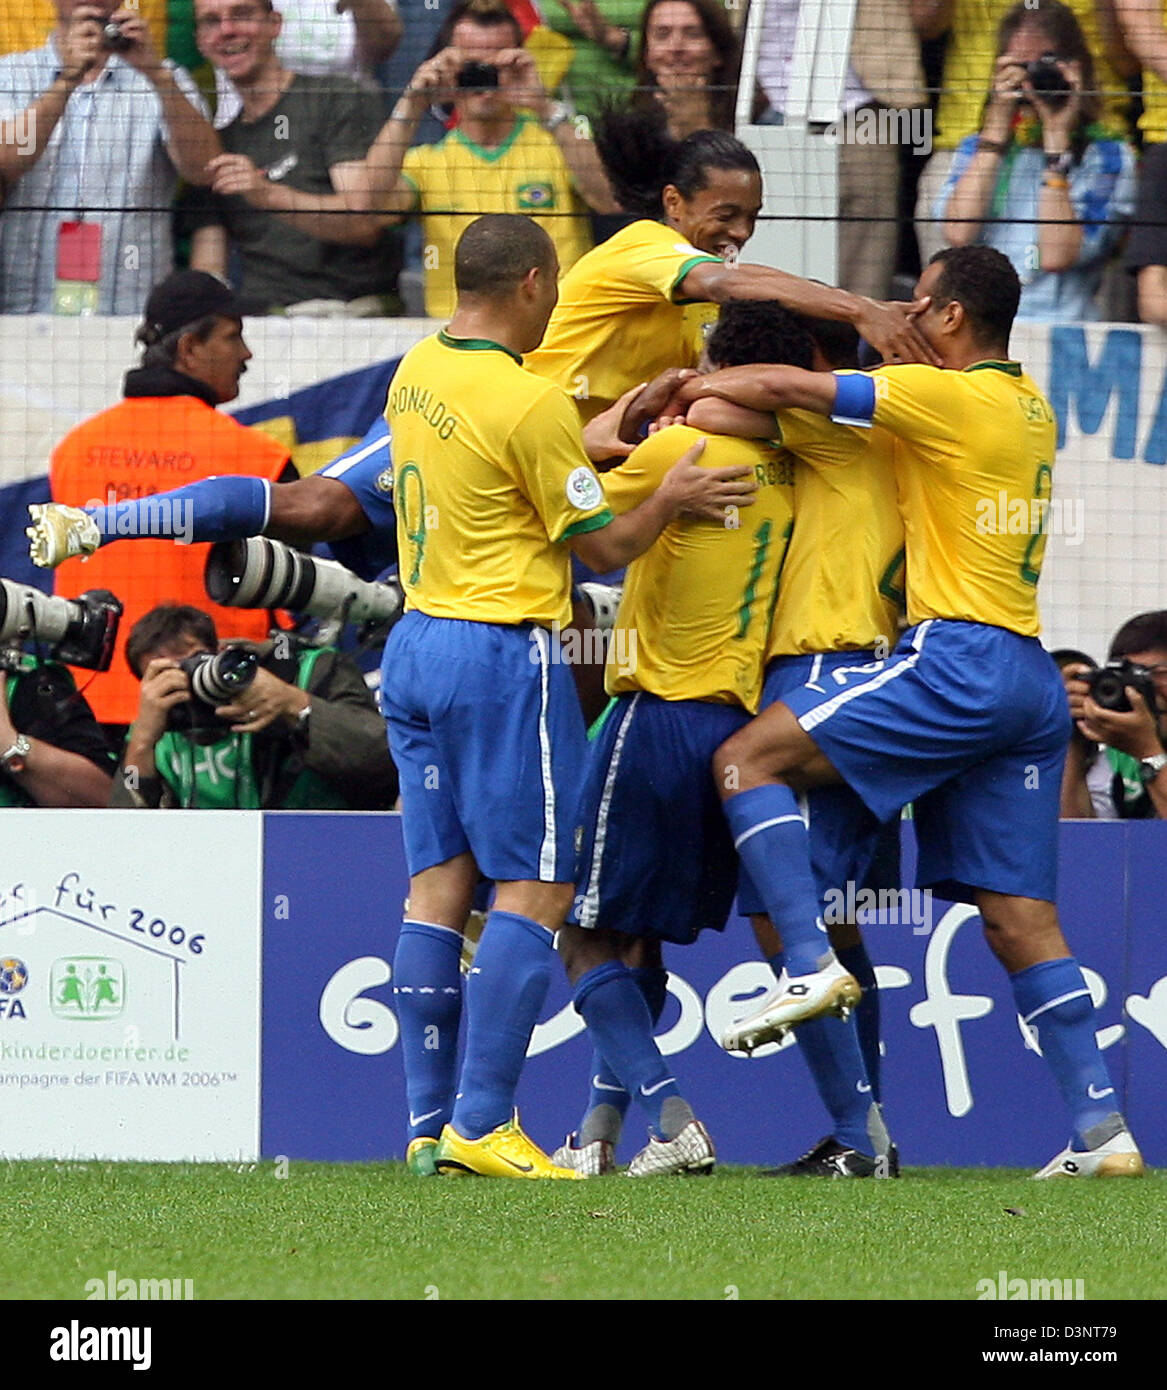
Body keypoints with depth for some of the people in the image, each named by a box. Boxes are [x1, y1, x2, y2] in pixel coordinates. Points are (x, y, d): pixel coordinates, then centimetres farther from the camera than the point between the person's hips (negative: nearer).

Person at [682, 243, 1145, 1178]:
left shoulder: (956, 399, -8)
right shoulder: (1029, 404, 18)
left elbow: (792, 388, -9)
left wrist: (708, 384, 8)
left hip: (960, 660, -9)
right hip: (1031, 680, 9)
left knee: (747, 759, -5)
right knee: (1020, 918, 6)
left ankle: (813, 963, -15)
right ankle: (1100, 1128, -1)